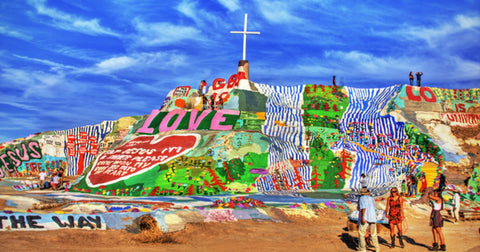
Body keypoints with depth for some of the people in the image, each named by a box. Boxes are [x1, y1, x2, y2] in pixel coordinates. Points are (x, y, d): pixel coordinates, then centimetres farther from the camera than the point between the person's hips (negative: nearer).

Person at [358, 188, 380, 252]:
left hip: (364, 219, -5)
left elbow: (363, 207, -15)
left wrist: (362, 217, -21)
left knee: (361, 233, 1)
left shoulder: (362, 198, 0)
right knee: (373, 234, 15)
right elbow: (374, 209, 19)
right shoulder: (371, 198, 16)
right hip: (372, 218, 5)